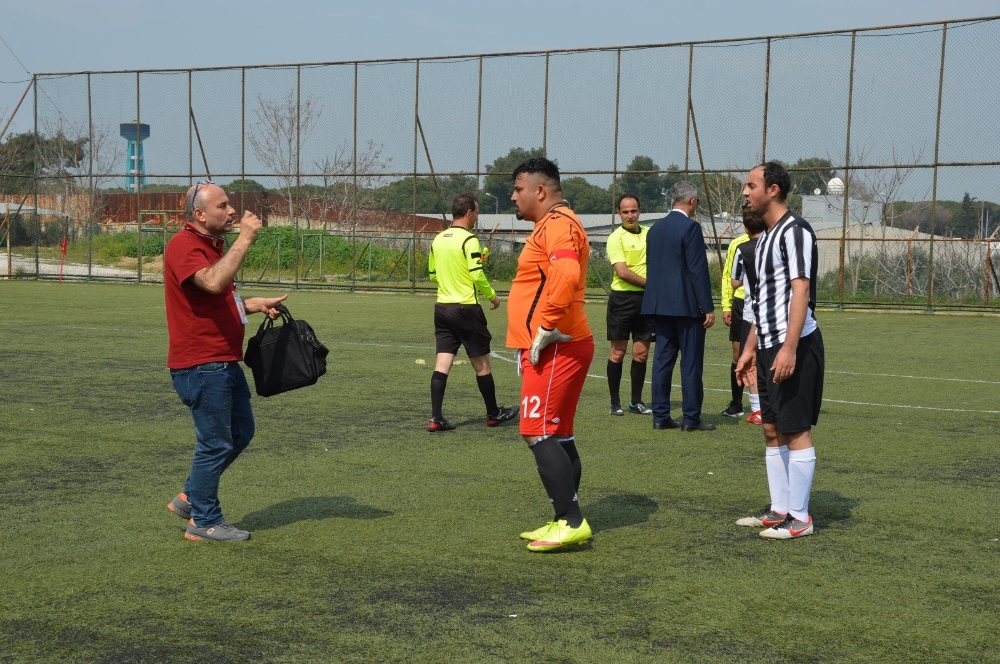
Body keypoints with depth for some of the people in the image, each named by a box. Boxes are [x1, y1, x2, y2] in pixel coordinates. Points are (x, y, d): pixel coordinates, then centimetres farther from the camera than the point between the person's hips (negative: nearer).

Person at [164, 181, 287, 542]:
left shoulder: (214, 246, 18)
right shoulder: (183, 245, -15)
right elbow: (213, 283, -34)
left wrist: (258, 304, 16)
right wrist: (244, 239, -29)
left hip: (225, 361, 10)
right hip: (200, 365, -10)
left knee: (241, 431, 16)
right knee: (216, 443, -3)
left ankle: (190, 497, 27)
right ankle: (204, 522, 9)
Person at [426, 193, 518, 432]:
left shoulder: (438, 240, 9)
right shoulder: (469, 240, -13)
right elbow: (478, 275, -17)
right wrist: (492, 295, -2)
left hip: (442, 306, 6)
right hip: (466, 309, -6)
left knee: (442, 363, 3)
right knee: (481, 363, 7)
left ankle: (436, 418, -4)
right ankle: (493, 414, 20)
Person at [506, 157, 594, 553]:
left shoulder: (558, 224, -14)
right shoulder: (551, 225, 20)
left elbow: (565, 275, -32)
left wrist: (545, 330, -25)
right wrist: (534, 340, 19)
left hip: (555, 350, -11)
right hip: (557, 350, 11)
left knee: (540, 434, -12)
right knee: (558, 436, 12)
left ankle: (571, 522, -10)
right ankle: (566, 521, 17)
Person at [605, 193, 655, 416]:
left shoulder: (650, 233, 10)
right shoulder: (616, 237, -7)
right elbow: (622, 272, -15)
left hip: (646, 299, 5)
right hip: (622, 299, -5)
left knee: (641, 352, 7)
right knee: (618, 352, 0)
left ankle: (636, 401, 16)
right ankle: (615, 402, 8)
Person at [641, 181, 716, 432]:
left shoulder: (655, 228, 11)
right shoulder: (691, 227, -11)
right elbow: (699, 270, -14)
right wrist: (708, 307, -12)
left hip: (660, 304, 7)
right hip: (687, 305, -7)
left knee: (663, 359, 8)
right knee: (691, 362, -2)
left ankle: (660, 416, 9)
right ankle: (691, 418, 0)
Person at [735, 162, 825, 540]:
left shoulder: (795, 231, -12)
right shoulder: (765, 238, 18)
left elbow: (800, 290, -20)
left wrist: (789, 347, -26)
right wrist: (751, 348, 21)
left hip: (793, 347, -10)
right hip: (769, 346, 10)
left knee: (796, 431, -4)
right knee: (772, 430, 11)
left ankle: (799, 518, 2)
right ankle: (779, 510, 19)